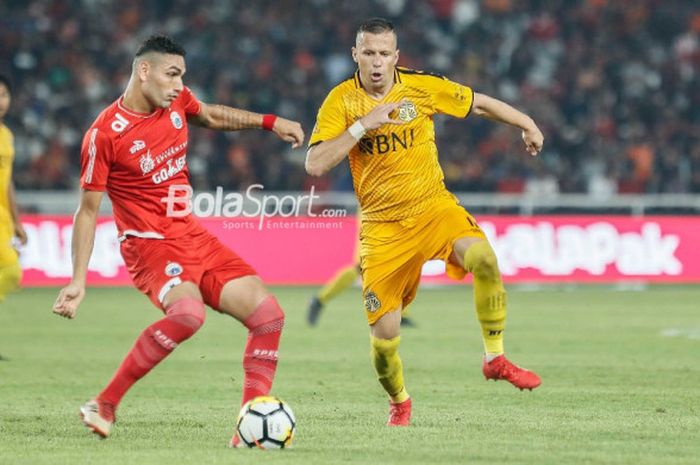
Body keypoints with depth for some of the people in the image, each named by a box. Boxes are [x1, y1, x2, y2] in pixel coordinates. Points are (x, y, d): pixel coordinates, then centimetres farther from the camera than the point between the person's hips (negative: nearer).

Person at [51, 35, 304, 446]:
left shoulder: (178, 102, 4)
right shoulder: (105, 134, -14)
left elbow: (211, 116, 29)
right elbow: (88, 211, -9)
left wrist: (270, 122, 21)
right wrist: (78, 281, -12)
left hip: (194, 238, 8)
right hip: (149, 244, -8)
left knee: (268, 315, -4)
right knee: (188, 313, -36)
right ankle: (105, 405, -24)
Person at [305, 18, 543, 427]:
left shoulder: (422, 87, -4)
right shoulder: (341, 101, -6)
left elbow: (479, 103, 11)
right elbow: (315, 165, -16)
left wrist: (528, 125, 13)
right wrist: (363, 125, -22)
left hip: (433, 206, 0)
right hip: (383, 225, 0)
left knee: (483, 258, -31)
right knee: (384, 333, -5)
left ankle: (495, 358, -14)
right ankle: (399, 402, 27)